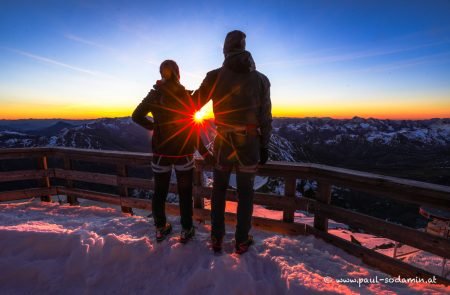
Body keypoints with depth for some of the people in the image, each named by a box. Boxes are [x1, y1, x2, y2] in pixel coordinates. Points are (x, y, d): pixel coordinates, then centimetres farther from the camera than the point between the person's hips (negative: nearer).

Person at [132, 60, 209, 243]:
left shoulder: (154, 94, 0)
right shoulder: (184, 95, -11)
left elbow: (136, 116, 4)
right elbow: (191, 126, -13)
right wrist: (202, 150, -6)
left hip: (161, 151, 3)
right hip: (183, 152, -3)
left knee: (160, 191, 16)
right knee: (185, 192, 11)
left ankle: (160, 229, 31)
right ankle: (186, 230, 23)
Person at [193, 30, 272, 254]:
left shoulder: (215, 76, -2)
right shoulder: (261, 79, 3)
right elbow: (265, 117, 2)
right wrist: (264, 146, 9)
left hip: (223, 142, 0)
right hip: (250, 142, 1)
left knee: (219, 189, 16)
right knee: (245, 192, 14)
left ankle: (216, 239, 28)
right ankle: (241, 241, 27)